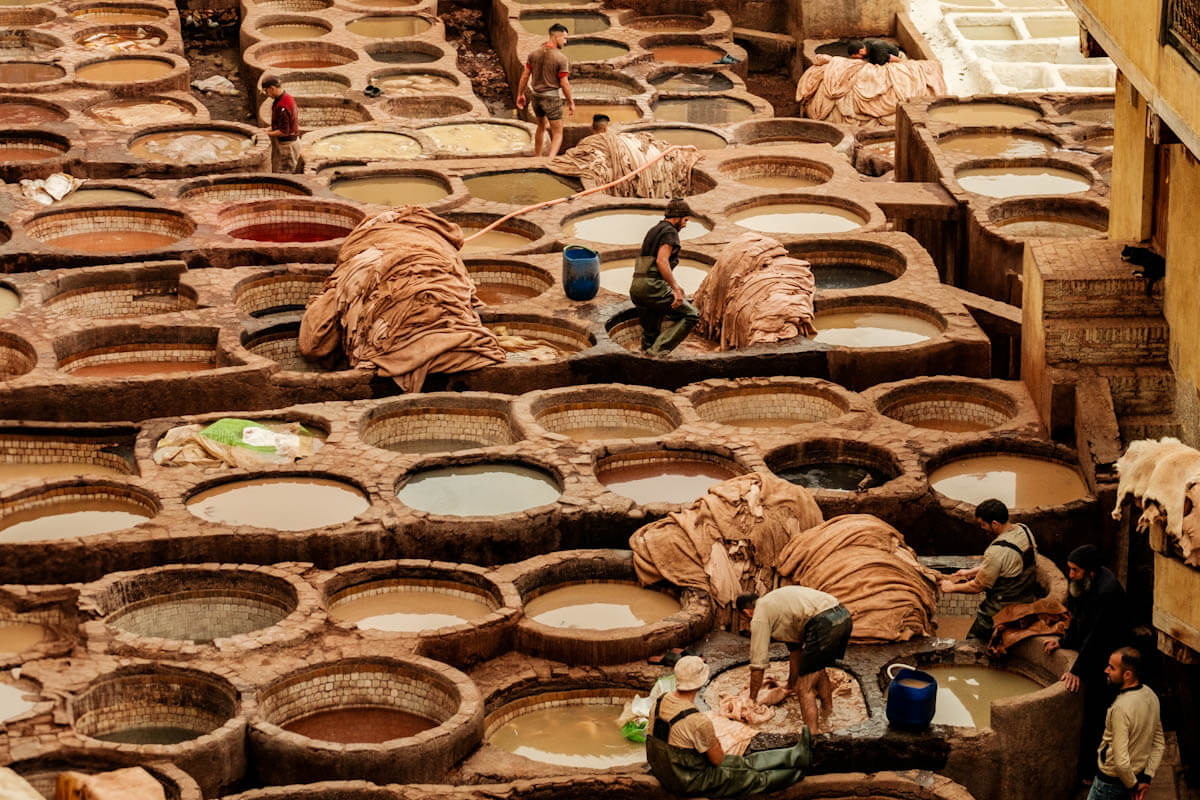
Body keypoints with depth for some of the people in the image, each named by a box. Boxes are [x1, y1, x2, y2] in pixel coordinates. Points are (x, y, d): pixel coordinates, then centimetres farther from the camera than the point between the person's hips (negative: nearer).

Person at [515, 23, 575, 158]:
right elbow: (564, 83, -13)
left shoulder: (534, 54, -1)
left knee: (541, 126, 29)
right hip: (552, 96, -6)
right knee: (557, 134, 1)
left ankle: (537, 159, 40)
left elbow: (524, 76, 3)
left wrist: (520, 95, 15)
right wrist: (571, 102, -2)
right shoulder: (561, 57, -16)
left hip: (536, 96, 6)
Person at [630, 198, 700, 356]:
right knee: (691, 315, -4)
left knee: (650, 333, 15)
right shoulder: (670, 232, -5)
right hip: (653, 287, -10)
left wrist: (675, 286, 34)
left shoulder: (653, 231, 25)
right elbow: (662, 261, -19)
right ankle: (660, 349, -14)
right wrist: (675, 289, -21)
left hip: (636, 287, 10)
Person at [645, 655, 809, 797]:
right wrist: (716, 744, 5)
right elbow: (717, 759, -16)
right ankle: (796, 774, 37)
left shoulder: (659, 703, -8)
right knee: (756, 779, 14)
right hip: (690, 783, -8)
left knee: (745, 762, 20)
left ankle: (796, 754, 32)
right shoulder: (699, 722, -32)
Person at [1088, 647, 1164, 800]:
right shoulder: (1150, 694, -6)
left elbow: (1121, 761, -32)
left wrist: (1133, 785, -15)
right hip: (1137, 774, 8)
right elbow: (1159, 744, 4)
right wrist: (1147, 779, 4)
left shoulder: (1121, 708, -32)